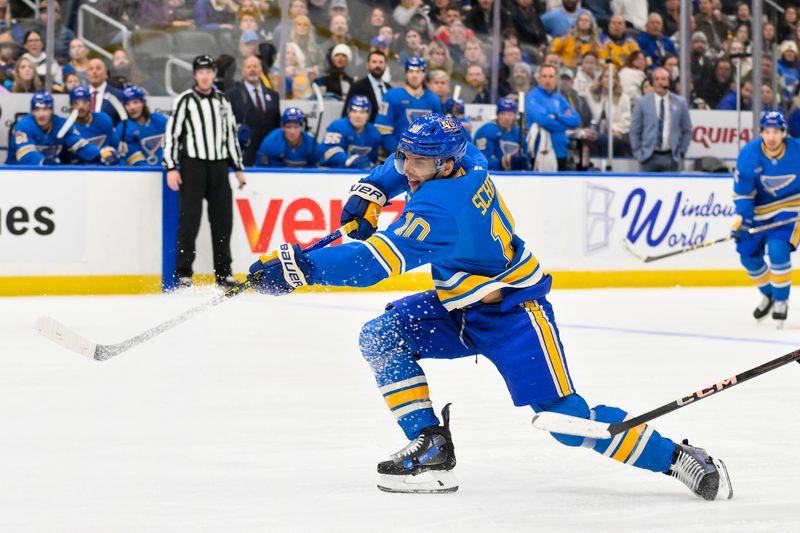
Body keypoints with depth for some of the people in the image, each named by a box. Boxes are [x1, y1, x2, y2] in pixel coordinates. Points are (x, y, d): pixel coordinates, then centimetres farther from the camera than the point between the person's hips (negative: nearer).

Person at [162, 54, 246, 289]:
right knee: (190, 218, -7)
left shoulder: (222, 101, 14)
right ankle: (183, 273, -4)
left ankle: (223, 272, 13)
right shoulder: (185, 100, -2)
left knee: (223, 218, 4)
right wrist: (171, 168, -11)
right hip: (192, 165, -5)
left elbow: (231, 134, 20)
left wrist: (238, 167, 18)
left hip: (219, 165, 5)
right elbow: (171, 133, -5)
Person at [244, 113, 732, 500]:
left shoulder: (440, 207, -31)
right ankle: (431, 449, -3)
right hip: (459, 308, 10)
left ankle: (677, 458, -3)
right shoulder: (463, 158, -6)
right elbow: (411, 162, 21)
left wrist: (297, 266, -40)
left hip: (510, 313, -10)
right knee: (382, 337, -4)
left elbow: (374, 261, -39)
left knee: (564, 415, -13)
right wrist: (373, 189, 11)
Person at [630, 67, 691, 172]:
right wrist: (638, 153, 0)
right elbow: (635, 131, 6)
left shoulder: (680, 103, 5)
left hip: (671, 158, 1)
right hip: (649, 157, -1)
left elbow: (687, 131, 12)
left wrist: (681, 152, 5)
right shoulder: (642, 103, 2)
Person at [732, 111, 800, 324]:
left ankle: (781, 299, -3)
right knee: (749, 255, 5)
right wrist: (742, 218, -14)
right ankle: (768, 294, 31)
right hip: (761, 209, 4)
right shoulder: (749, 153, -16)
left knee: (778, 249, -23)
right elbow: (742, 190, -9)